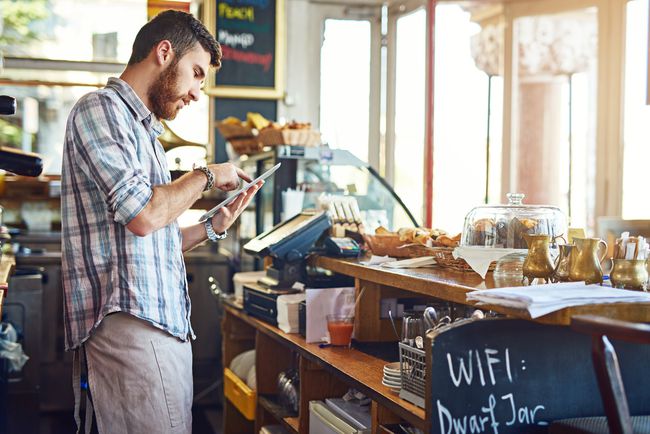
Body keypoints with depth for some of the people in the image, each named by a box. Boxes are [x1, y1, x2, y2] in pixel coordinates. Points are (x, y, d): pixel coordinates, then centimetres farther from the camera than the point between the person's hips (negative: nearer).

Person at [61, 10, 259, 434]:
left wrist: (215, 226, 14)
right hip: (130, 326, -9)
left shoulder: (142, 129, 23)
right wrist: (206, 176, -2)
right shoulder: (101, 109, -5)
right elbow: (143, 215, -17)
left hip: (167, 326, 9)